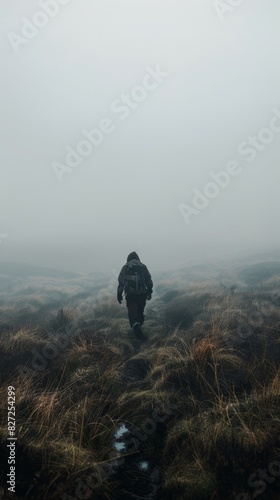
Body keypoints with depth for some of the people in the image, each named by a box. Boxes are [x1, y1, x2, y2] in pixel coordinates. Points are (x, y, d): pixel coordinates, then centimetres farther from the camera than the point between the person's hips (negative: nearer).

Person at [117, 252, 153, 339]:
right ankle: (139, 325, 28)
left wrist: (119, 294, 4)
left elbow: (121, 281, 0)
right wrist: (149, 292, 17)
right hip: (142, 293, 2)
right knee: (140, 311, 18)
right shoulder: (143, 266, 10)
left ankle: (135, 325, -21)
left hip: (130, 293, -2)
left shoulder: (125, 267, 5)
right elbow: (149, 280, 9)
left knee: (132, 311, 1)